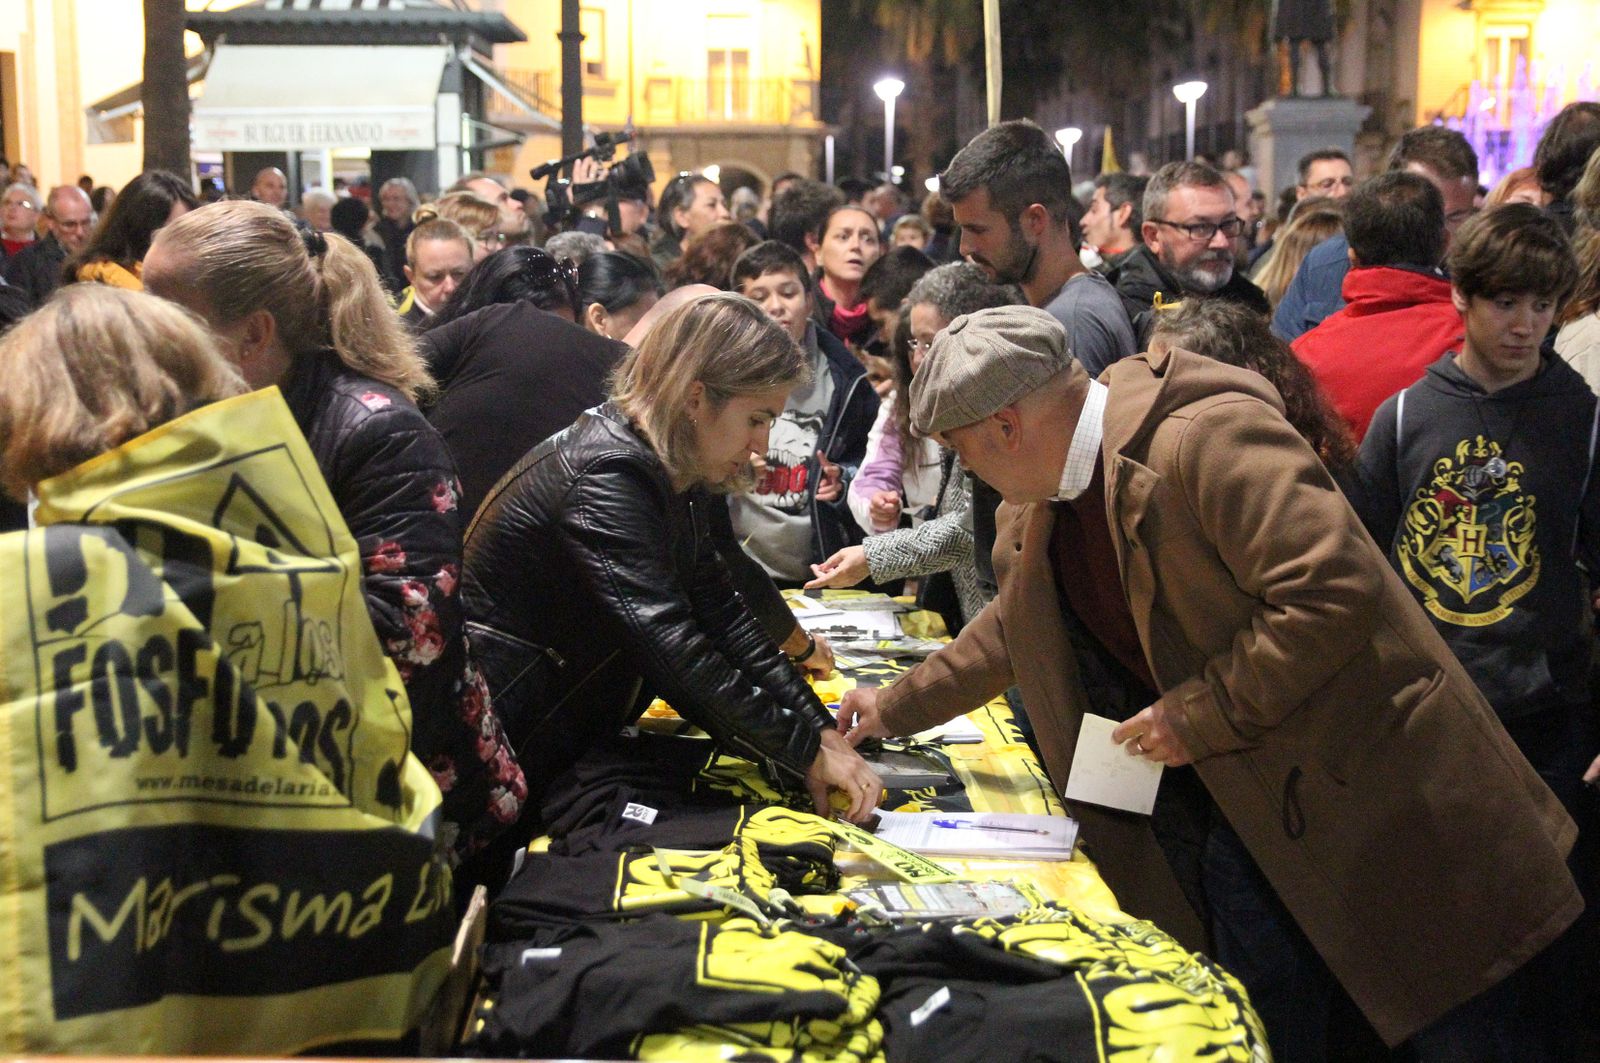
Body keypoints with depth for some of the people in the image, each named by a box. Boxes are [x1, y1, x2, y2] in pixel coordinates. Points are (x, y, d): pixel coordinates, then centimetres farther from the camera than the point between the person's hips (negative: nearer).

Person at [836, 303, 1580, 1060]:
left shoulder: (1207, 439, -25)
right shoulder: (1044, 506, 5)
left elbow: (1334, 591, -31)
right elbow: (1015, 631, 24)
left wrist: (1202, 714, -23)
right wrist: (897, 708, 26)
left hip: (1362, 790, -8)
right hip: (1247, 812, 8)